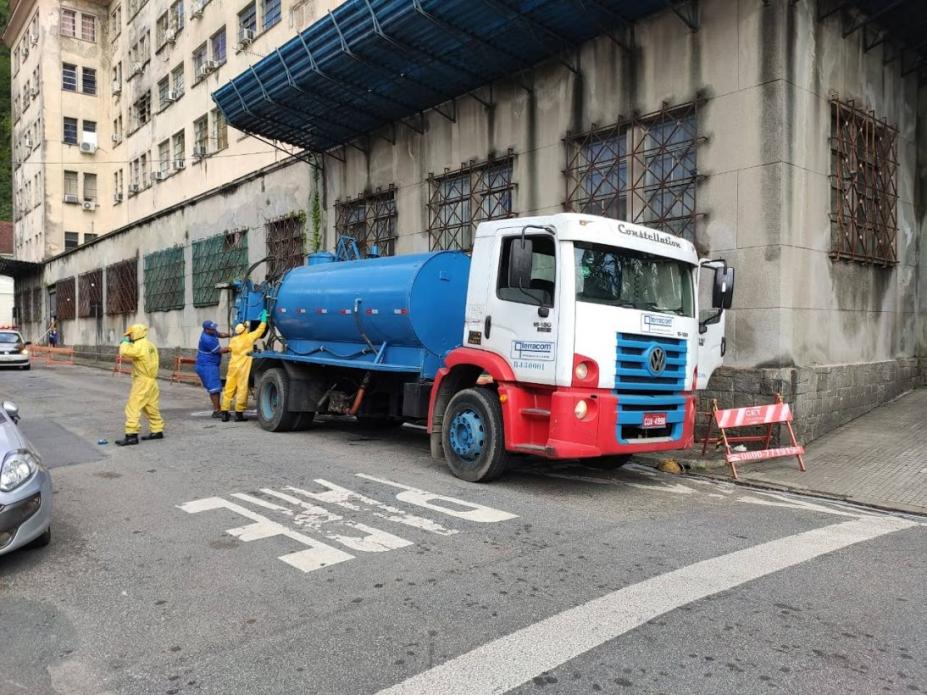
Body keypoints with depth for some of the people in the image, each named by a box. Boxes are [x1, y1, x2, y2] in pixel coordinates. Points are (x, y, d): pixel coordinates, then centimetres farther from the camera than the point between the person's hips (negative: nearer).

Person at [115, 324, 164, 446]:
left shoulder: (140, 345, -16)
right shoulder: (149, 344, 13)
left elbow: (124, 352, -26)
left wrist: (125, 342, -6)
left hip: (142, 381, -9)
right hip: (151, 380, 9)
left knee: (133, 408, -8)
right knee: (151, 407, 16)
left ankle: (131, 435, -10)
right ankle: (157, 431, 22)